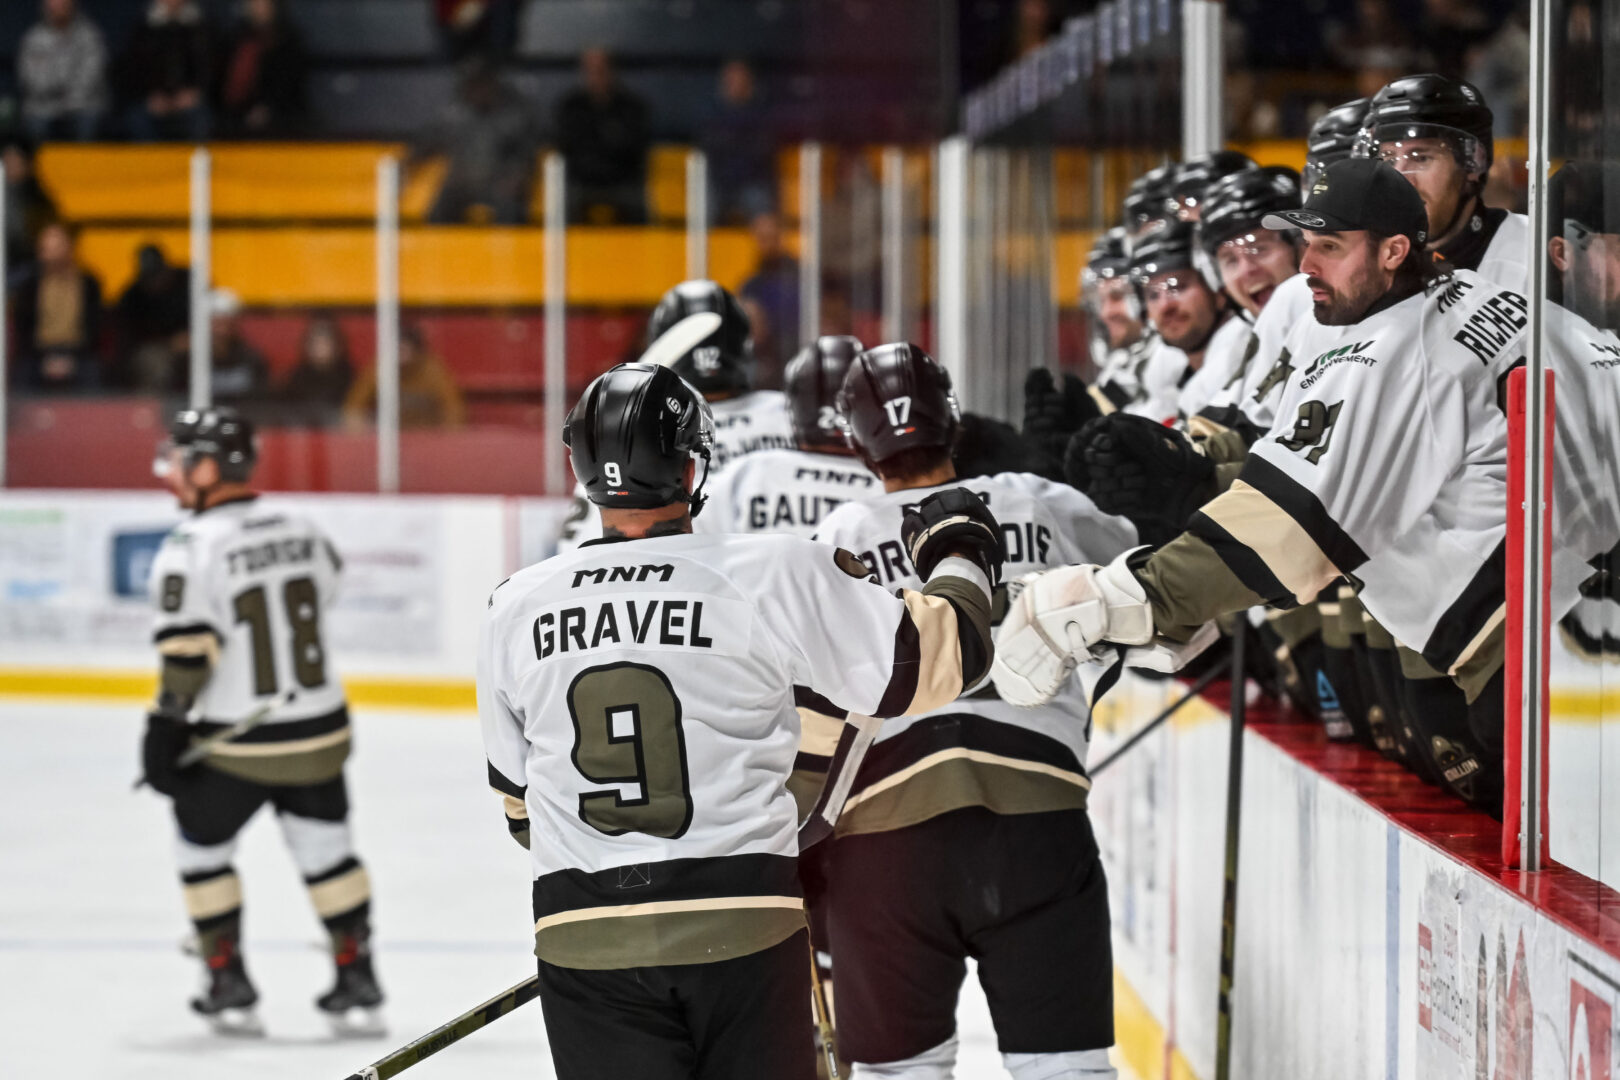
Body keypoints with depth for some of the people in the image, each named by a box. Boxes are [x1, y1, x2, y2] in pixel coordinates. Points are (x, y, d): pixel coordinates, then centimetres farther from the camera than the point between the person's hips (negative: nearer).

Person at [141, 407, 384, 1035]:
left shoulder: (191, 549, -16)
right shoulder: (301, 531, 2)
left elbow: (186, 650, -21)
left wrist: (166, 725, -13)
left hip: (235, 743, -4)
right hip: (318, 736, 5)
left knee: (202, 847, 16)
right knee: (326, 850, 16)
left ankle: (229, 986, 17)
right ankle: (357, 983, 16)